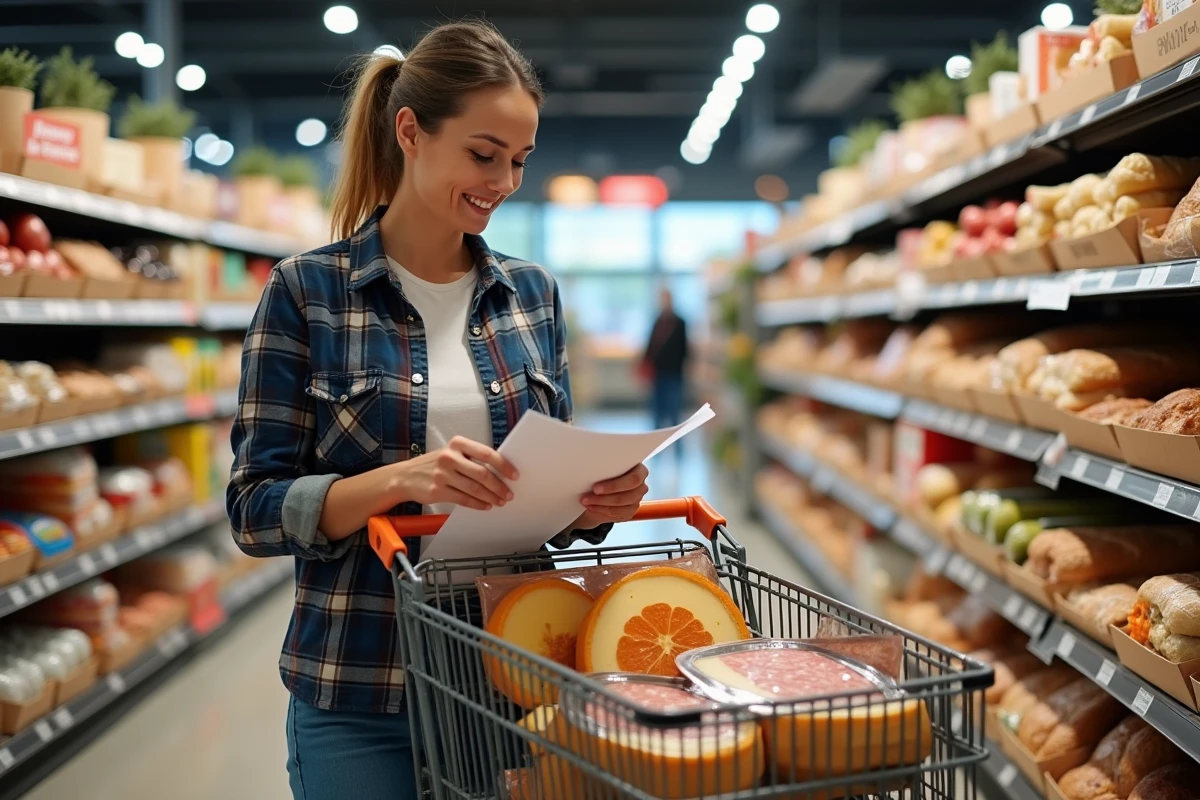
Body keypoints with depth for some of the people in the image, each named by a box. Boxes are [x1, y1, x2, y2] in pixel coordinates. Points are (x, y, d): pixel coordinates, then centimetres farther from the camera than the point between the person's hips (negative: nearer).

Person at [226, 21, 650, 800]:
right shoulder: (306, 291, -6)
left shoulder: (532, 293, 5)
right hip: (359, 695, -3)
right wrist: (401, 479, -26)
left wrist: (599, 498, -13)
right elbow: (257, 509, -9)